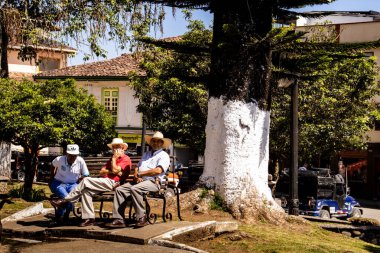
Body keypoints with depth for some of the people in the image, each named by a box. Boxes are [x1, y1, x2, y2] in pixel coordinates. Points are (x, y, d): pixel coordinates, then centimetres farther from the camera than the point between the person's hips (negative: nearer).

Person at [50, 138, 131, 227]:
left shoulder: (126, 159, 3)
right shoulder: (112, 159, 31)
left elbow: (115, 170, -14)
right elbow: (101, 172, 18)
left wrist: (114, 158, 2)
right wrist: (111, 171, -1)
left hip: (112, 182, -9)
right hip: (106, 182, 9)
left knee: (86, 181, -19)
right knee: (86, 190, -17)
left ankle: (65, 200, -14)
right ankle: (89, 218, -18)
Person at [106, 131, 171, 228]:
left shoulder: (164, 155, 4)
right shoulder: (146, 154, 28)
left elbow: (158, 170, -13)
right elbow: (137, 167, 23)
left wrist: (140, 174, -8)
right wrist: (136, 175, -2)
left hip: (152, 182, -7)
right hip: (139, 181, 7)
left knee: (134, 189, -34)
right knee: (119, 189, -13)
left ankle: (142, 218, -27)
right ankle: (118, 220, -18)